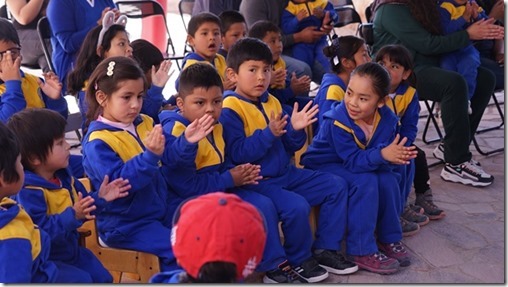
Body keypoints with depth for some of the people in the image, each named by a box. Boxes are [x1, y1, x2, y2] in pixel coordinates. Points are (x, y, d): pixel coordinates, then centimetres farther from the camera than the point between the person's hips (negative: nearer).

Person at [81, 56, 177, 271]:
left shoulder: (145, 124, 5)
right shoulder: (97, 141, -14)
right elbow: (119, 182, -24)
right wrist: (150, 155, -34)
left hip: (158, 211, 7)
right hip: (124, 225, -7)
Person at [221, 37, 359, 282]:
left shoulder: (272, 103, 10)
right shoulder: (229, 109, -13)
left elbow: (288, 148, 12)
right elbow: (237, 155, -23)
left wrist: (295, 130, -9)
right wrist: (269, 134, -29)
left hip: (285, 174, 9)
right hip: (255, 181, -8)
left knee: (336, 186, 6)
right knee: (297, 206, -30)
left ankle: (325, 249, 14)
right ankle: (299, 259, -1)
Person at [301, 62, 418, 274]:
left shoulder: (388, 119, -13)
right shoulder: (337, 121, -29)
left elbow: (386, 157, -11)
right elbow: (352, 161, -33)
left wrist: (396, 156, -33)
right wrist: (381, 155, -47)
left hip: (358, 166, 5)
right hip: (323, 167, -5)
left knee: (389, 180, -21)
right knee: (365, 182, -31)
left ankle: (389, 238, 1)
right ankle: (361, 251, -21)